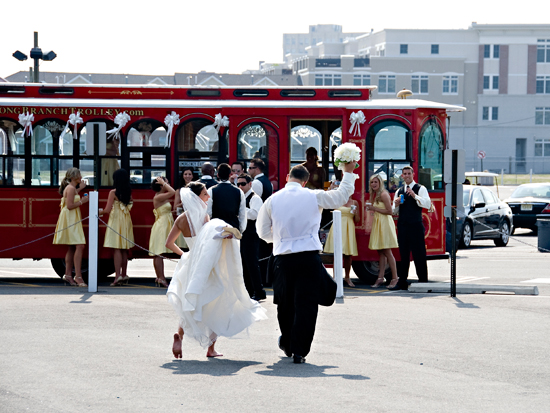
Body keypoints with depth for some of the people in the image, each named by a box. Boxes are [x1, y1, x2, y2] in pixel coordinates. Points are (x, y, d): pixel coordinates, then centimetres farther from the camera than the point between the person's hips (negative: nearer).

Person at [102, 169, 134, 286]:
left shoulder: (113, 192, -10)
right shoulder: (129, 193, 5)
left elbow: (108, 209, -12)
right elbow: (130, 207, 12)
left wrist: (100, 211, 5)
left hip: (116, 219, -6)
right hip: (126, 220, 6)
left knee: (116, 249, -7)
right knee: (124, 250, 12)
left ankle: (118, 275, -17)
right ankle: (124, 275, 18)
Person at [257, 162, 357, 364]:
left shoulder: (272, 200, 2)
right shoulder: (313, 197, -2)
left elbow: (263, 232, 10)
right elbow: (341, 196, 11)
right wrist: (348, 172, 23)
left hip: (283, 258, 2)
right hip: (309, 256, -2)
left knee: (285, 303, 17)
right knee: (306, 304, 1)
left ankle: (287, 345, 34)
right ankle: (299, 351, -3)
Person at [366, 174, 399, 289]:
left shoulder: (383, 194, -12)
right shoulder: (374, 195, 14)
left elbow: (389, 211, -17)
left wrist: (375, 208, -16)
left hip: (385, 224, -9)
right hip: (377, 224, 9)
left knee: (387, 252, -8)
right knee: (381, 252, 8)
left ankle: (394, 278, -4)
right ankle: (380, 278, 9)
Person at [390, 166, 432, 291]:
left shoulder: (420, 189, 0)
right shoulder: (399, 191, 16)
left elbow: (428, 204, -14)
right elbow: (394, 210, 19)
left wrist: (414, 196, -25)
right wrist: (396, 204, -4)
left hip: (416, 225, -5)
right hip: (402, 226, 5)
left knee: (419, 255, -5)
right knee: (403, 255, 8)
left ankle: (423, 282, -1)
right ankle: (402, 282, 11)